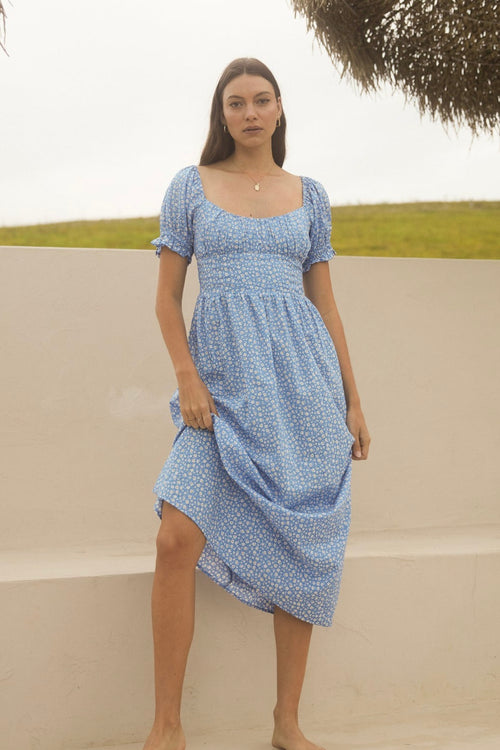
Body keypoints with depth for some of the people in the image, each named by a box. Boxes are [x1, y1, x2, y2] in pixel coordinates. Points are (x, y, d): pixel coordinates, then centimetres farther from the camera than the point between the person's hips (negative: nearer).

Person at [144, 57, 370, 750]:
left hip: (303, 378, 2)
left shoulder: (309, 194, 13)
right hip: (224, 378, -2)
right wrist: (188, 378, -8)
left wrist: (352, 401, 10)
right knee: (178, 540, -16)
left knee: (300, 551, 2)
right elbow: (167, 297, 6)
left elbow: (325, 302, 14)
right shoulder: (190, 186, 8)